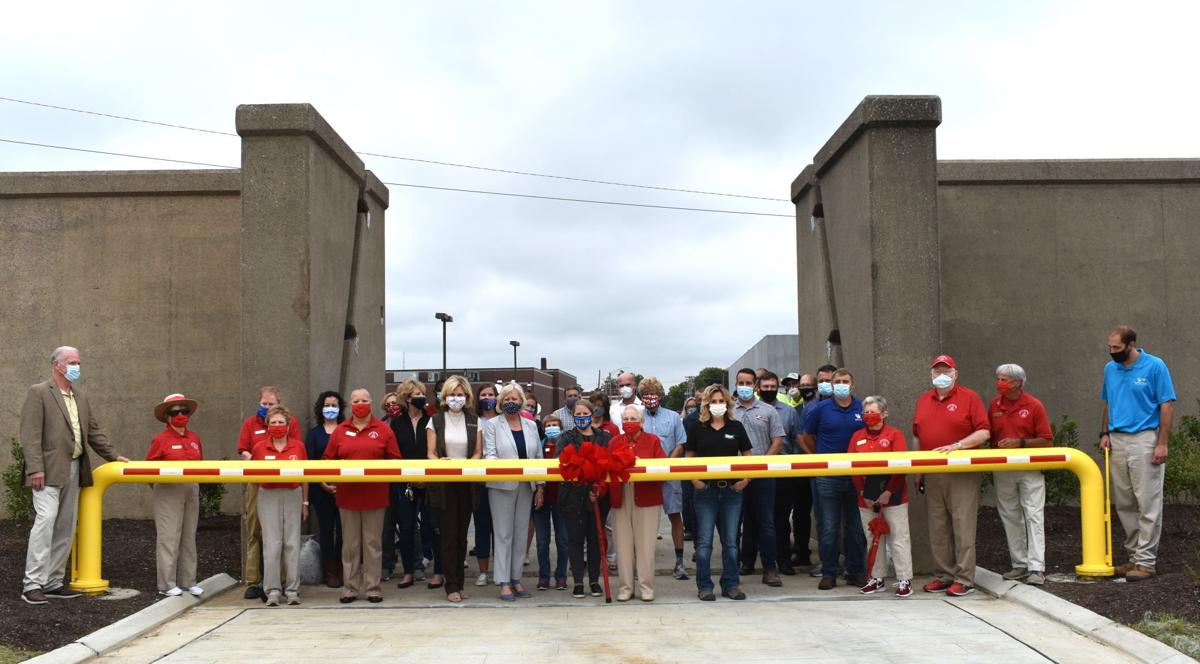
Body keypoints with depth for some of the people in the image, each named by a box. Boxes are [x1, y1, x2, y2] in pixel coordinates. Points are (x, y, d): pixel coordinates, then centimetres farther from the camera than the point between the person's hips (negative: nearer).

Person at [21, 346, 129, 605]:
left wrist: (112, 456, 19)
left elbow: (93, 431, 23)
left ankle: (53, 582, 14)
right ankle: (32, 583, -9)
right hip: (49, 472, -7)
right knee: (45, 520, -13)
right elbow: (30, 434, -11)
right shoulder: (38, 393, -4)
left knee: (66, 528, 8)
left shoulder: (81, 397, 18)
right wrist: (35, 468, -18)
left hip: (73, 471, 8)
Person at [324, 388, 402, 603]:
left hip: (374, 495, -1)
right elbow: (328, 460, 10)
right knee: (350, 544, 6)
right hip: (347, 495, 2)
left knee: (372, 543, 3)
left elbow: (395, 461, 3)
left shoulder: (383, 430, 3)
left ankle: (373, 587, 10)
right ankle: (351, 587, 13)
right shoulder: (340, 431, 8)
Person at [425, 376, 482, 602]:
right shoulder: (436, 421, 4)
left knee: (462, 535, 7)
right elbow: (431, 453, 1)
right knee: (449, 535, -4)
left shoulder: (474, 421, 9)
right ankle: (452, 586, -1)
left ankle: (458, 582, 15)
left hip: (466, 484, 2)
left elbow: (478, 453, 7)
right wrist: (441, 463, -20)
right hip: (443, 485, -2)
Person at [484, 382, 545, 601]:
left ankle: (516, 579, 14)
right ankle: (504, 582, 1)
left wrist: (540, 487, 7)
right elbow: (489, 454, -5)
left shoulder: (531, 425, 13)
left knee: (521, 533, 6)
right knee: (503, 534, -2)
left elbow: (538, 456, 12)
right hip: (501, 486, -4)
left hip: (526, 486, 4)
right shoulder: (492, 424, 3)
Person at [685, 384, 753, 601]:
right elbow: (688, 457, 6)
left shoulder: (736, 427, 6)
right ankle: (704, 586, 8)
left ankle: (730, 584, 16)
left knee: (730, 541, 7)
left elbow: (748, 456, 10)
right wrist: (693, 480, -8)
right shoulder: (698, 428, 2)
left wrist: (746, 479, -4)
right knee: (704, 541, 1)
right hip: (706, 490, -1)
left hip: (732, 489, 2)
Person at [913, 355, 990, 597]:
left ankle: (964, 579, 0)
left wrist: (956, 445, -18)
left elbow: (984, 432, -7)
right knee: (938, 529, 8)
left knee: (963, 527, -4)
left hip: (962, 474, -5)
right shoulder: (923, 401, 15)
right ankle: (944, 576, 16)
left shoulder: (969, 397, -1)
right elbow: (918, 438, 19)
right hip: (932, 475, 5)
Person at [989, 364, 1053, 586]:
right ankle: (1019, 565, 18)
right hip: (1002, 471, 5)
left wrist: (1020, 442, -19)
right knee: (1010, 518, 9)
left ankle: (1036, 568, -7)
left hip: (1029, 469, -5)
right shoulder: (995, 405, 6)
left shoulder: (1034, 406, -6)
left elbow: (1047, 440, -7)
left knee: (1034, 515, -6)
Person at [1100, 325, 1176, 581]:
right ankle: (1133, 555, 19)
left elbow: (1167, 405, -8)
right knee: (1124, 504, 10)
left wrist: (1162, 444, -13)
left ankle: (1146, 561, 0)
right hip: (1117, 442, 6)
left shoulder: (1155, 367, -7)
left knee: (1148, 504, -3)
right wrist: (1105, 433, 8)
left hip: (1144, 440, -6)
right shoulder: (1110, 369, 10)